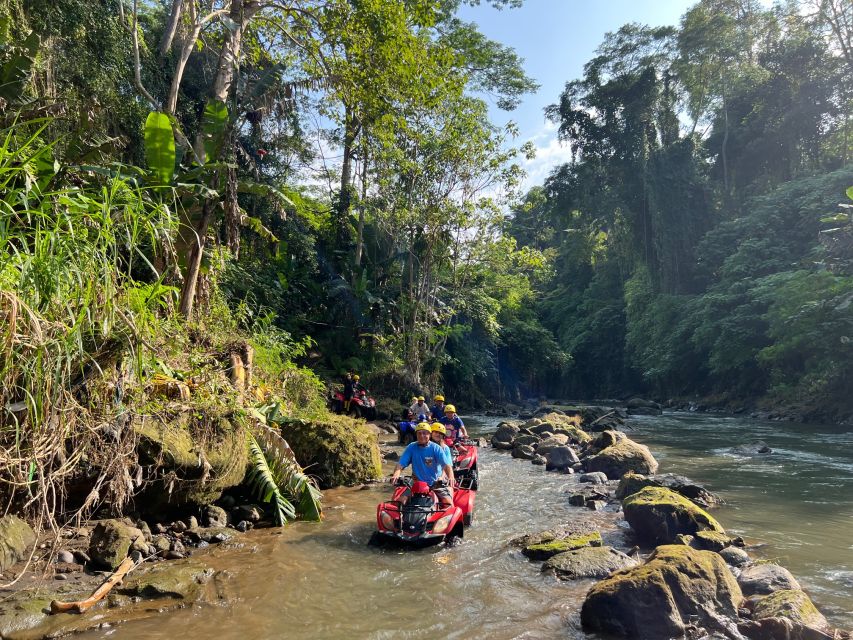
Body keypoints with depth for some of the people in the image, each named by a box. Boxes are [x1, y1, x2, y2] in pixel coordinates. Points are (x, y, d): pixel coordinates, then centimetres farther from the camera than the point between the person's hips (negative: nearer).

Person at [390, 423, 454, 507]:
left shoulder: (435, 448, -6)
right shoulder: (411, 448, -1)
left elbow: (446, 464, -17)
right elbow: (401, 464, -7)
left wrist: (450, 477, -37)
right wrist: (395, 475, -28)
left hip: (436, 483, -1)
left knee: (448, 502, -22)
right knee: (401, 500, -16)